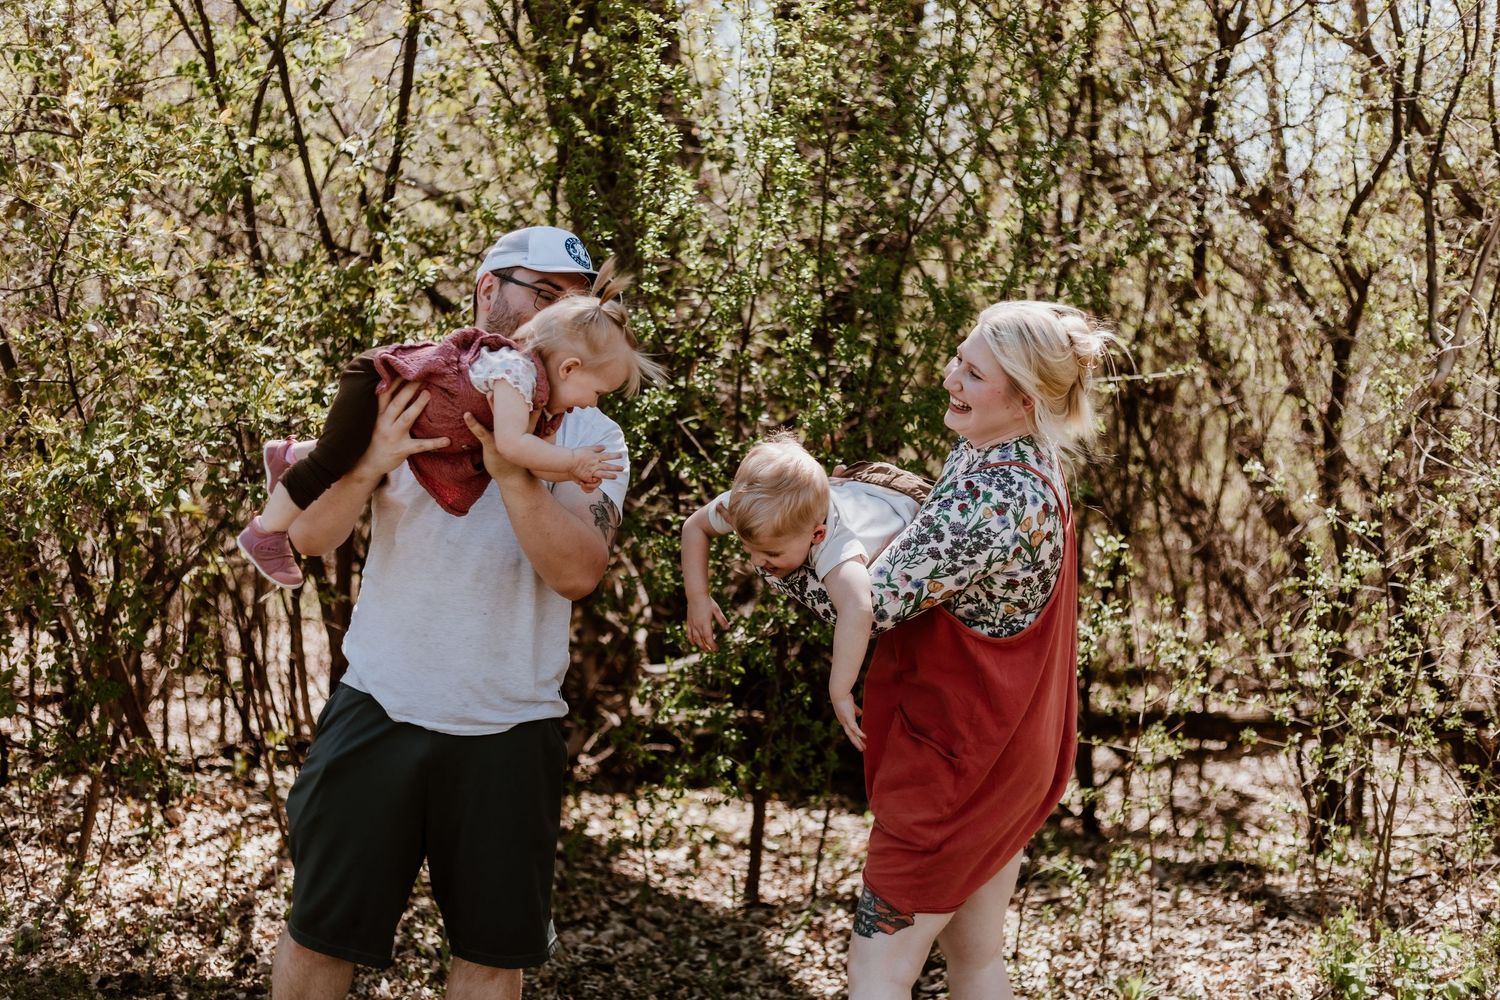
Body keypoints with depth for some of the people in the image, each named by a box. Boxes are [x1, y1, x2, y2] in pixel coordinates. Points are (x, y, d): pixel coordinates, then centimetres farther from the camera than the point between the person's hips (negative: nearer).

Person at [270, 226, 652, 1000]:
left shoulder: (590, 435, 2)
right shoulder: (407, 397, 2)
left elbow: (579, 571, -13)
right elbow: (309, 537, -4)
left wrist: (510, 469, -26)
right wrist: (370, 465, -23)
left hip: (510, 732, 1)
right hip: (380, 711, 0)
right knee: (320, 934, 7)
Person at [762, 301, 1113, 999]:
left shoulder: (993, 496, -27)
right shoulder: (1030, 466, 4)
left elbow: (871, 603, -27)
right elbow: (940, 555, 19)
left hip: (957, 755, -10)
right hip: (1007, 751, 10)